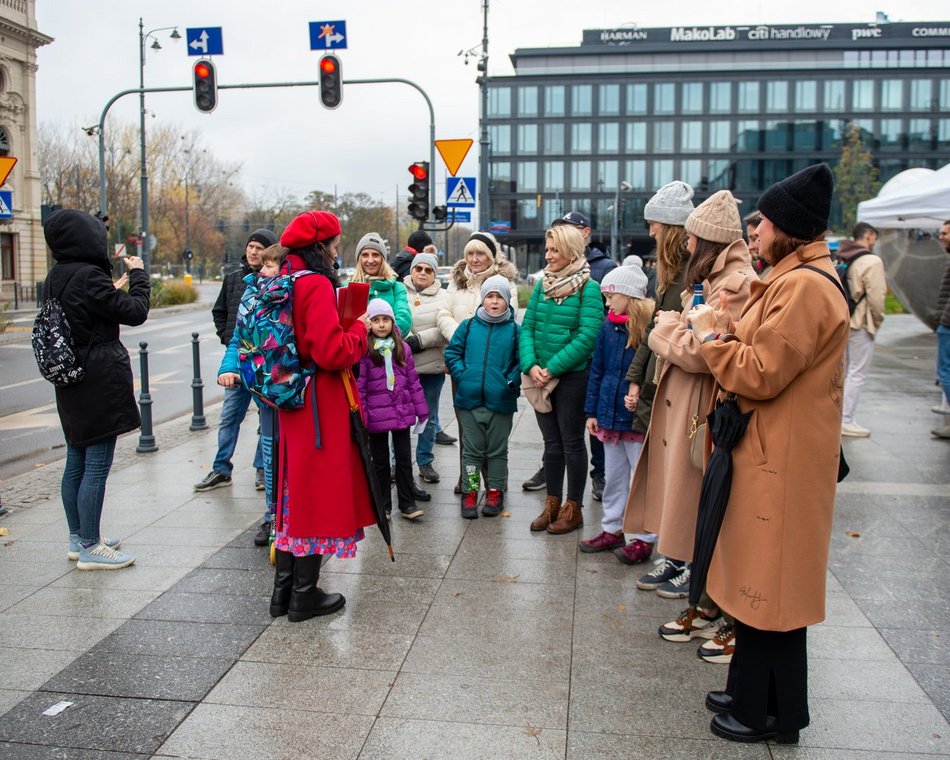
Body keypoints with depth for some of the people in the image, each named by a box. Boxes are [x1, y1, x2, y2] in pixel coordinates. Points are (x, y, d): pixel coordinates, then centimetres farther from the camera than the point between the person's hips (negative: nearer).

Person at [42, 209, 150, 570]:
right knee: (97, 466, -3)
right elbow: (135, 311, -12)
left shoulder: (56, 277, 9)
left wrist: (116, 285, 13)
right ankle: (90, 548, 4)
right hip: (100, 384, -9)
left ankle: (78, 538, 26)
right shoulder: (88, 277, -18)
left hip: (71, 385, 9)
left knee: (76, 464, 15)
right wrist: (138, 274, 1)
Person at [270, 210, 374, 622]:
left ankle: (284, 589, 25)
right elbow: (332, 352, -24)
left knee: (294, 491, 16)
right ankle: (305, 594, 11)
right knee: (317, 494, 2)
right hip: (320, 403, -9)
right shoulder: (317, 286, -17)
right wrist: (359, 329, -7)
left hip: (291, 402, 9)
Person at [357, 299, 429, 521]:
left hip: (402, 413, 3)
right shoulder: (364, 351, -8)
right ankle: (383, 505, 21)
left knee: (404, 459, 8)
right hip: (377, 416, -3)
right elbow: (359, 386, -9)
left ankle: (407, 504, 16)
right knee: (380, 461, 11)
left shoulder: (402, 348, 4)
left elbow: (413, 380, 7)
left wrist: (421, 409, 7)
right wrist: (360, 416, -12)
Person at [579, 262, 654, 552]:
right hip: (610, 414, 6)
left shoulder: (651, 325, -12)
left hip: (639, 417, -6)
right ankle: (612, 529, 28)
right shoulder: (609, 326, 6)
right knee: (613, 476, 16)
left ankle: (641, 535, 17)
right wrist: (592, 411, 9)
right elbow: (597, 370, 10)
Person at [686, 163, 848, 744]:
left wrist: (714, 336, -9)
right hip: (769, 451, 10)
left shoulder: (805, 287, -20)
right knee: (760, 580, 18)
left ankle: (773, 712, 18)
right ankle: (753, 692, 31)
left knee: (770, 587, 2)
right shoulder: (800, 280, 14)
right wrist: (730, 330, 3)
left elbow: (761, 375, -23)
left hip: (782, 461, -10)